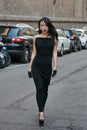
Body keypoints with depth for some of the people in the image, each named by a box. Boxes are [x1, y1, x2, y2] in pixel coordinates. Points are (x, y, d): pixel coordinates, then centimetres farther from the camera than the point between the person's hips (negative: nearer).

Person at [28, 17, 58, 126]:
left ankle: (42, 108, 30)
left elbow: (54, 53, 3)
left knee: (45, 89, 10)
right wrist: (30, 67, 7)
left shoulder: (53, 38, 2)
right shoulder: (36, 38, 3)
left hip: (47, 66, 1)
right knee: (40, 88, -12)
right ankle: (41, 112, -13)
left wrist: (55, 67, -3)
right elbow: (34, 53, 7)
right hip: (36, 66, -1)